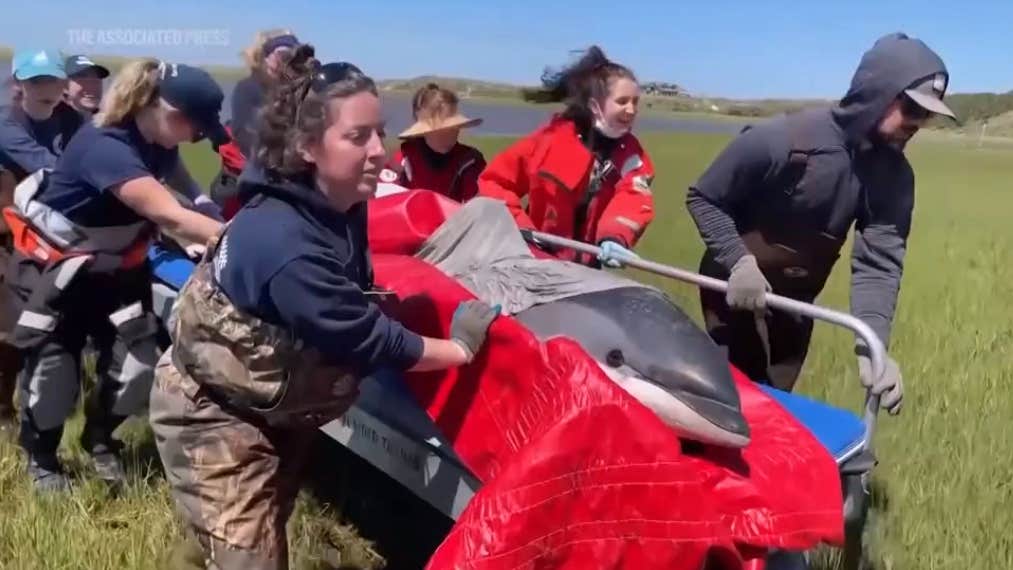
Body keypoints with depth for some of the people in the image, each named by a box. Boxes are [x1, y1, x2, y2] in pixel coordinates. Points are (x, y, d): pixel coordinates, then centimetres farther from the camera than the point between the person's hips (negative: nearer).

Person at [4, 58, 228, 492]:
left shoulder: (155, 140, -9)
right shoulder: (106, 146, -35)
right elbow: (171, 216, -46)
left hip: (114, 264, 7)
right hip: (54, 266, -6)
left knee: (139, 362, -1)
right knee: (52, 363, 3)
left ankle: (100, 439, 26)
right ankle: (40, 457, 29)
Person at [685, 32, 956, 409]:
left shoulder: (893, 175, -14)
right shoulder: (780, 140, -28)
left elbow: (879, 262, -20)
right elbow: (702, 198, -17)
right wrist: (738, 261, -31)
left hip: (795, 300, 5)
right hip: (735, 288, -5)